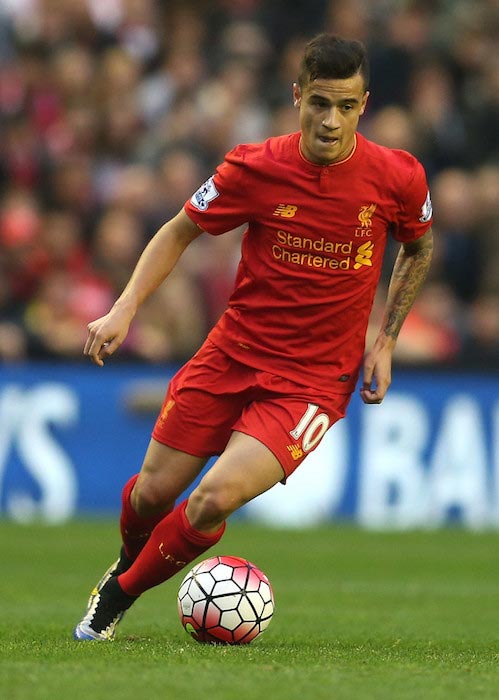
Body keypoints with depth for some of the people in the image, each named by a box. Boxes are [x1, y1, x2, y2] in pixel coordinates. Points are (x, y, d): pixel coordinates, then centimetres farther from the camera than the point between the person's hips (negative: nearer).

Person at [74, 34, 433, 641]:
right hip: (233, 355, 2)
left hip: (315, 379, -2)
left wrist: (385, 341, 6)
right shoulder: (256, 168, -11)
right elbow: (181, 231, 5)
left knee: (216, 497, -21)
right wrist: (124, 310, -7)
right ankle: (130, 559, 43)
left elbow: (418, 249, 12)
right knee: (153, 492, 5)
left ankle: (123, 591, 5)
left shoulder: (398, 179, -11)